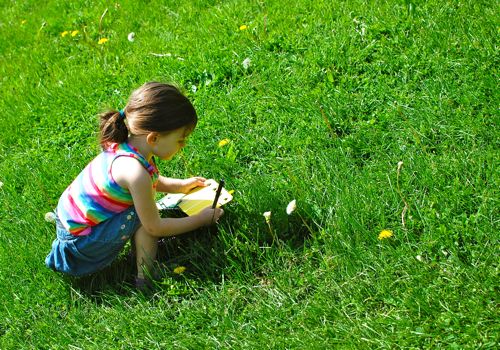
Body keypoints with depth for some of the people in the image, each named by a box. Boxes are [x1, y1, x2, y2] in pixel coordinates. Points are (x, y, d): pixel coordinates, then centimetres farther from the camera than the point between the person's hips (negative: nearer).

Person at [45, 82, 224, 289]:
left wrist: (180, 186, 12)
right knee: (144, 217, -17)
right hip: (79, 240, -9)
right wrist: (201, 219, -12)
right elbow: (155, 227, -21)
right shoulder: (135, 171, -32)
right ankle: (145, 281, -5)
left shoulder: (129, 144, -7)